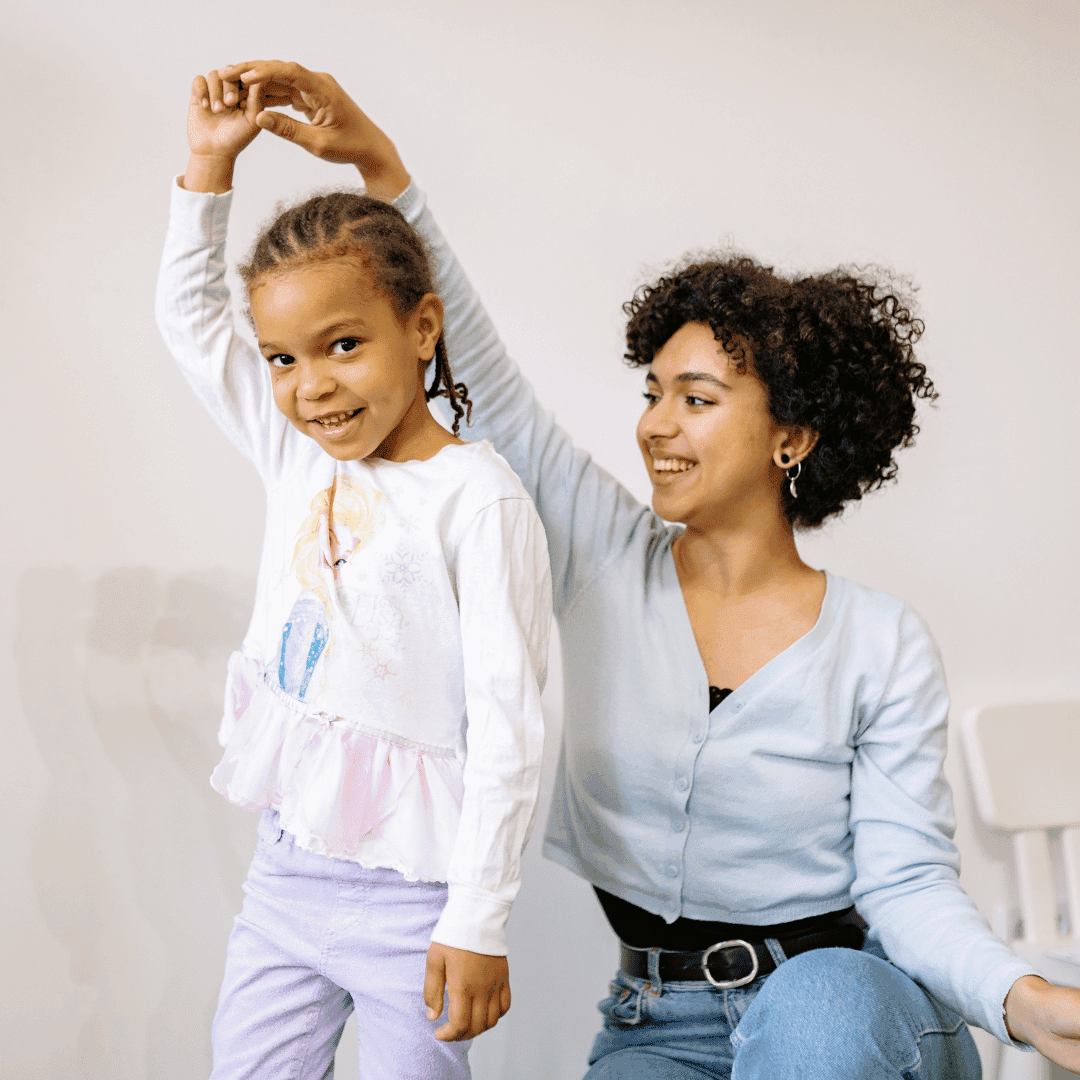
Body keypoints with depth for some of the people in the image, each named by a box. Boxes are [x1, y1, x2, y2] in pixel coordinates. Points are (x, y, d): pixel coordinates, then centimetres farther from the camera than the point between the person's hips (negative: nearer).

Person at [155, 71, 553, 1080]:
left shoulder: (477, 501, -15)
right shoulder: (297, 460, 4)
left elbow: (505, 725, -17)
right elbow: (188, 316, 15)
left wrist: (478, 922, -17)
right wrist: (208, 167, 7)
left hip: (408, 891, -6)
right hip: (285, 861, 6)